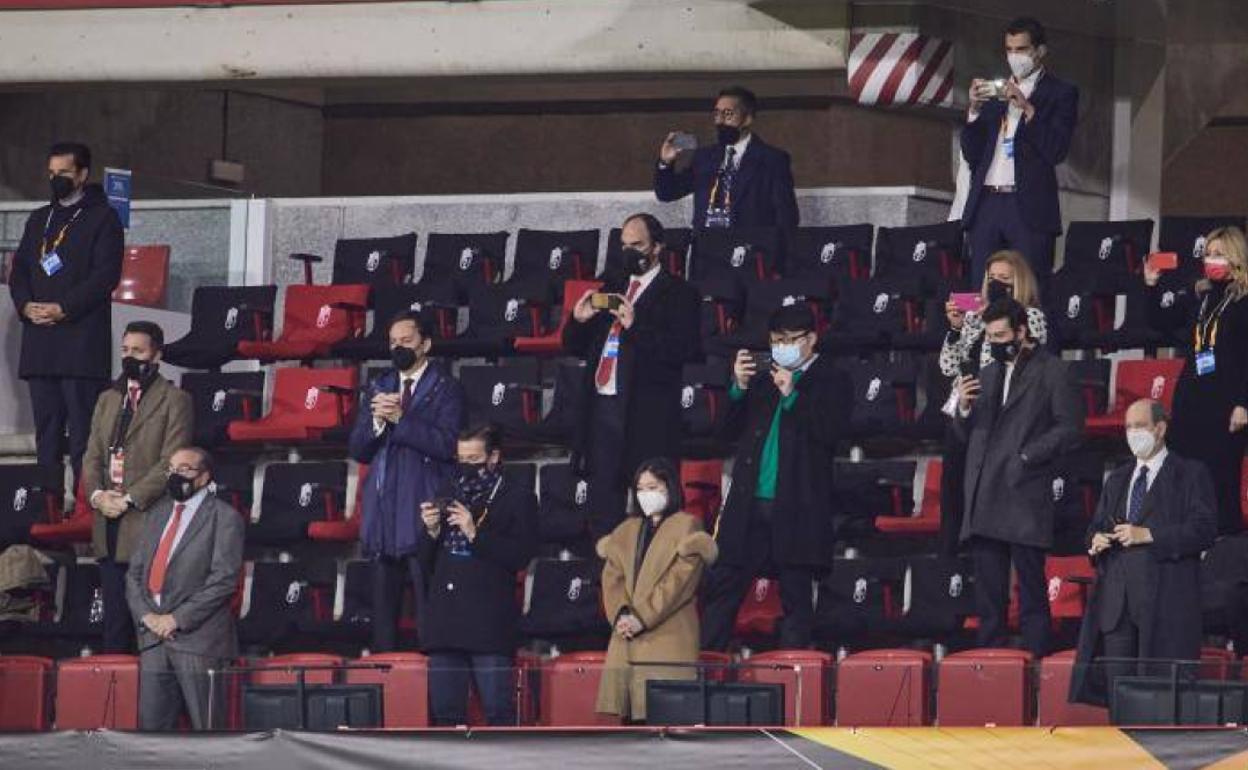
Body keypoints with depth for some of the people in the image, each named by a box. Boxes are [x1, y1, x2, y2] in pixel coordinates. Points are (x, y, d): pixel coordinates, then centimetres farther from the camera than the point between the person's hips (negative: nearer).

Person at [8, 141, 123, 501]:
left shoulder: (102, 219, 2)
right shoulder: (39, 220, 21)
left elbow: (106, 275, -8)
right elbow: (19, 269, 17)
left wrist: (64, 309, -15)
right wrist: (26, 305, -4)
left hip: (82, 339, -6)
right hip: (40, 341, 6)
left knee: (83, 426, -11)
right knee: (46, 427, 5)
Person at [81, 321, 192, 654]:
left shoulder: (175, 400, -1)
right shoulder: (108, 400, 19)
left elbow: (171, 461, -9)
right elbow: (92, 456, 15)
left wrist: (129, 499, -15)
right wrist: (97, 494, -4)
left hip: (148, 523, -6)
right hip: (109, 526, 6)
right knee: (114, 617, 7)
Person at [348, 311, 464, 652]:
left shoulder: (445, 388, 2)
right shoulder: (380, 388, 18)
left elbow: (446, 444, -12)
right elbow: (357, 450, 13)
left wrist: (401, 419, -15)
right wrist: (377, 420, -6)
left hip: (424, 512, -6)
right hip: (384, 509, 6)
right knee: (383, 602, 6)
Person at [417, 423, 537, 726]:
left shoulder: (517, 498, 4)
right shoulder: (451, 495, 20)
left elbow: (521, 555, -8)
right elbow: (427, 561, 19)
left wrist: (475, 533, -13)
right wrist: (431, 532, -1)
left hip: (489, 620, -6)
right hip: (445, 619, 6)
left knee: (498, 710, -11)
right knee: (445, 709, 4)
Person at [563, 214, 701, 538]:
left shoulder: (678, 294, 0)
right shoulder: (612, 289, 20)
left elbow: (685, 350, -14)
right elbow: (575, 347, 21)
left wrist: (636, 326, -20)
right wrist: (578, 320, 0)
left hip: (646, 416, -6)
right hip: (602, 410, 6)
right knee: (603, 507, 9)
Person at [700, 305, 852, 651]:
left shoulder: (832, 381, 4)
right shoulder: (761, 379, 18)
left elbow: (831, 431, -10)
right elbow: (728, 432, 15)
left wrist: (792, 395, -13)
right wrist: (739, 388, 0)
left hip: (797, 508, -4)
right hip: (750, 504, 4)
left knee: (796, 594, -1)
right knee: (722, 586, 1)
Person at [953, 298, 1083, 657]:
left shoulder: (1050, 371, 1)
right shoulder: (987, 376, 21)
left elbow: (1070, 428, -6)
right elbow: (968, 435, 22)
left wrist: (1028, 455, -12)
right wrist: (964, 409, 1)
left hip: (1025, 497, -6)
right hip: (984, 500, 6)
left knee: (1031, 586, -6)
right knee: (988, 590, 6)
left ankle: (1036, 656, -6)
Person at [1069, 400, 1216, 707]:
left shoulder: (1190, 475, 4)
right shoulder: (1118, 480, 24)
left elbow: (1204, 529, -7)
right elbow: (1096, 527, 27)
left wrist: (1147, 535, -15)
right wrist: (1096, 539, 1)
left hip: (1165, 599, -6)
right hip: (1116, 599, 6)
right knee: (1116, 684, 0)